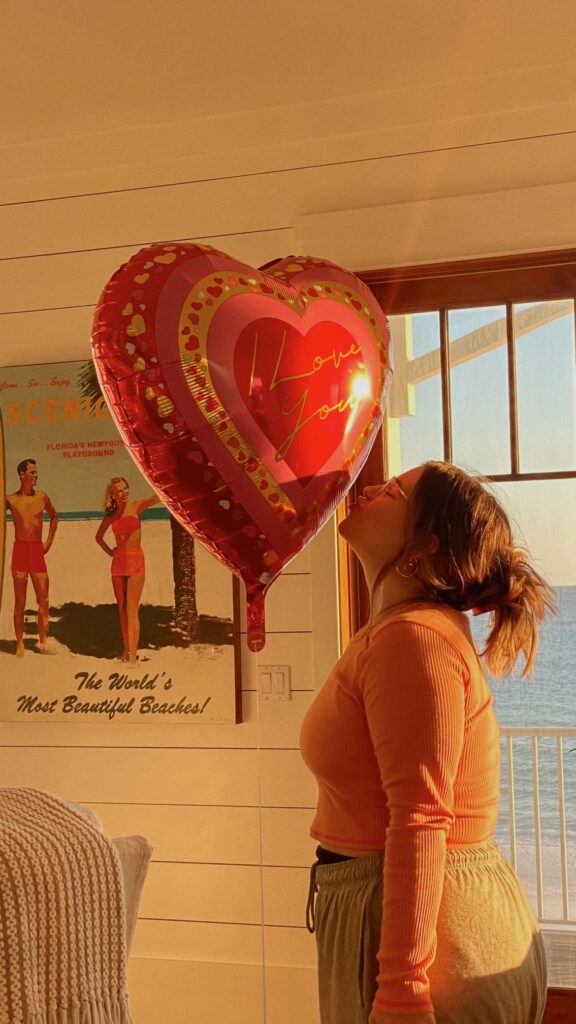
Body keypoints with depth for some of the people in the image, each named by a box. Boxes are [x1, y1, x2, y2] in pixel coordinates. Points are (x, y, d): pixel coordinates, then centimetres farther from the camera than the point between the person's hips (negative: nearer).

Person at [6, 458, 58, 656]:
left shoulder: (42, 497, 6)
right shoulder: (10, 499, -2)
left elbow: (54, 516, 23)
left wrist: (49, 540, 16)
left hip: (38, 550, 3)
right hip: (20, 549, -3)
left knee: (44, 600, 0)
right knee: (20, 601, 0)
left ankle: (43, 643, 7)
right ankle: (20, 645, 6)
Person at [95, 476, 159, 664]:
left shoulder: (136, 506, -2)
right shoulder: (111, 515, 9)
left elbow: (157, 498, -20)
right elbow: (99, 537, 24)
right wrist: (109, 551, 13)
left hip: (135, 560, -5)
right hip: (118, 562, 5)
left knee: (132, 610, -9)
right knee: (122, 609, 9)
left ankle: (133, 656, -10)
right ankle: (126, 650, 19)